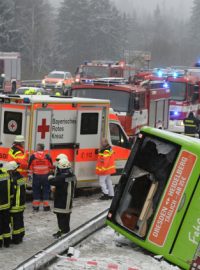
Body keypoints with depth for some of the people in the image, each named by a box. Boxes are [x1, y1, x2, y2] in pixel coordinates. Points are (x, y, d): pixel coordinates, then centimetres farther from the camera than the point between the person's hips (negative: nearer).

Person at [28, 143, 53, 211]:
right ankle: (46, 206, 9)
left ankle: (36, 206, 12)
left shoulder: (33, 156, -8)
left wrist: (31, 173, 15)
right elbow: (51, 167, 4)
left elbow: (30, 167, -2)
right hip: (45, 176, 0)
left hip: (36, 176, 0)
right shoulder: (47, 156, -5)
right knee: (46, 190, 8)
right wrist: (49, 172, 20)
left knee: (36, 191, 10)